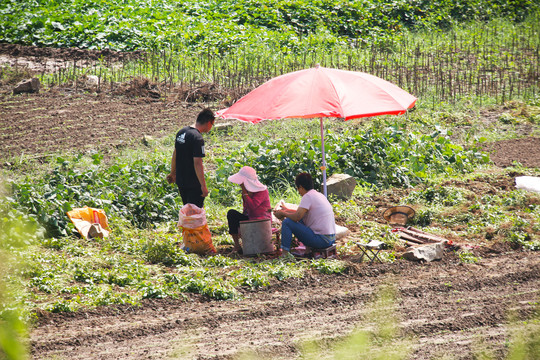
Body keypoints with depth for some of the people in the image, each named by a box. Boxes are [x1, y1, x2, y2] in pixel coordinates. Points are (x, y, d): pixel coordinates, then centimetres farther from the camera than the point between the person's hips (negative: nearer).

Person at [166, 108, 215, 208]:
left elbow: (175, 154, 17)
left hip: (180, 180, 8)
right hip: (193, 184, -8)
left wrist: (173, 173, 28)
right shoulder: (197, 139, -20)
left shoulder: (181, 132, 6)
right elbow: (197, 163, -23)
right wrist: (203, 186, -20)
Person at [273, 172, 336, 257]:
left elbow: (297, 217, -19)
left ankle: (285, 253, -7)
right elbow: (303, 212, 29)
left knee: (287, 222, -7)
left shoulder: (308, 196, -12)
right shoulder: (319, 195, 16)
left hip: (321, 240, -9)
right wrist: (287, 210, 35)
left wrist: (283, 213, -1)